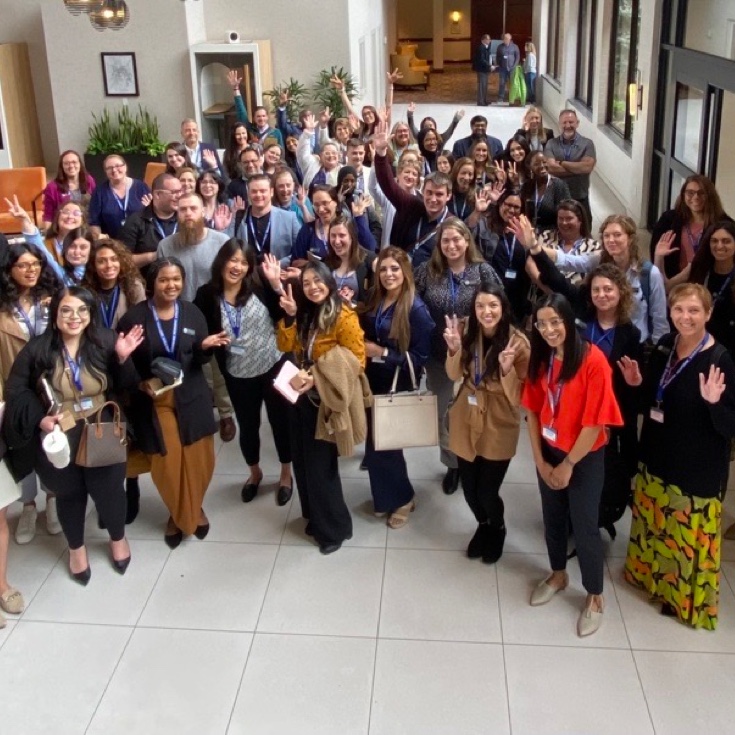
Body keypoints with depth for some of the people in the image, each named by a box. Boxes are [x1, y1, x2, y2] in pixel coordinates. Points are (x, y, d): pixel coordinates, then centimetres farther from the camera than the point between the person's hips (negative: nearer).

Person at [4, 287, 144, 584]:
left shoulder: (105, 341, -8)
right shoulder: (37, 349, -9)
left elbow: (122, 388, -2)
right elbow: (16, 390, -1)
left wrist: (122, 360, -20)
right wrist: (39, 417, -16)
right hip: (60, 438, 0)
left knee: (108, 489, 14)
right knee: (69, 493, 18)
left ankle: (118, 538, 44)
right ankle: (76, 548, 44)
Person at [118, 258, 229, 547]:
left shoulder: (192, 313, 0)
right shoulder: (134, 317, -8)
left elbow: (200, 359, 4)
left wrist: (206, 346, -17)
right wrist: (140, 383, -19)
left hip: (191, 397, 2)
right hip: (153, 400, -2)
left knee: (198, 459, 6)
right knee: (168, 462, 1)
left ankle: (195, 508, 36)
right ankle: (178, 514, 29)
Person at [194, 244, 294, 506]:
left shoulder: (260, 285, -12)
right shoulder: (207, 295, -7)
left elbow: (283, 315, -14)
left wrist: (277, 285, -24)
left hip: (273, 366, -1)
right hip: (238, 374, 2)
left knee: (280, 419, 11)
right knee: (248, 425, 18)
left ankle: (286, 474, 33)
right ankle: (255, 473, 44)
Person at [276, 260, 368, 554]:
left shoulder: (343, 317, -18)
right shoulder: (305, 314, 6)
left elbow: (356, 361, -19)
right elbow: (286, 347, 1)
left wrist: (317, 380, -24)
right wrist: (290, 316, -14)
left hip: (325, 401, -7)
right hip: (302, 398, 7)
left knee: (321, 465, 1)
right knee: (303, 461, 16)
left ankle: (334, 527, 20)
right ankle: (316, 517, 35)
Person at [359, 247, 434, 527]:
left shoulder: (416, 309, -17)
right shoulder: (374, 300, 2)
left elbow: (420, 356, -18)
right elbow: (363, 333, 14)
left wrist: (382, 353, -20)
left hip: (397, 386, -6)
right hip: (373, 381, 6)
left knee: (385, 444, 3)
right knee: (374, 441, 12)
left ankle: (403, 498, 27)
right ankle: (384, 497, 32)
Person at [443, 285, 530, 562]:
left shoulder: (518, 342, -17)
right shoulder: (468, 332, -8)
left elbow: (520, 392, -15)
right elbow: (455, 376, 0)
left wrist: (507, 369, -34)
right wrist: (454, 349, -19)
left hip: (499, 425, -3)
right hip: (466, 419, 3)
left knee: (487, 492, 0)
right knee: (469, 488, 12)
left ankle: (498, 529, 35)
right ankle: (483, 526, 45)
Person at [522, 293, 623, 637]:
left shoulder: (593, 360, -22)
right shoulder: (541, 360, -3)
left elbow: (595, 422, -20)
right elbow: (533, 412, 1)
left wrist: (568, 465, -13)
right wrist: (540, 460, -4)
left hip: (585, 457, -5)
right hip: (549, 453, 5)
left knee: (584, 527, 5)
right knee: (553, 518, 20)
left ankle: (595, 597, 23)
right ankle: (558, 575, 42)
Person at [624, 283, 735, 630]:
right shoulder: (665, 346, -1)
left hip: (698, 466, -6)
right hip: (658, 455, 7)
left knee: (689, 532, 7)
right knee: (655, 522, 23)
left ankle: (685, 597, 28)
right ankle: (652, 575, 46)